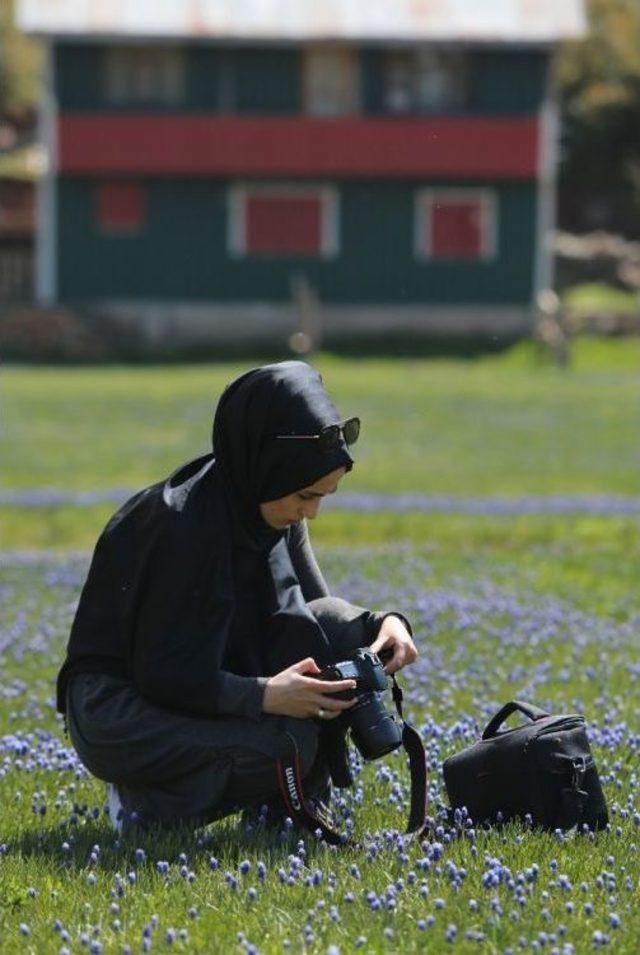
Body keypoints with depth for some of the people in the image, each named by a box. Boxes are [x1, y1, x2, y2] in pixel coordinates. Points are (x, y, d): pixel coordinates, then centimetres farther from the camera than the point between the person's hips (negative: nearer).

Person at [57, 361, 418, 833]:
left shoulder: (273, 512, -2)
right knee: (288, 741, -29)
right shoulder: (182, 524, -26)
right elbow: (165, 674, -26)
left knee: (336, 628, -12)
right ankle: (148, 800, -6)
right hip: (118, 709, -8)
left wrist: (384, 623, -14)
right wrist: (263, 696, -38)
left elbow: (317, 605, 8)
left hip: (205, 680, 8)